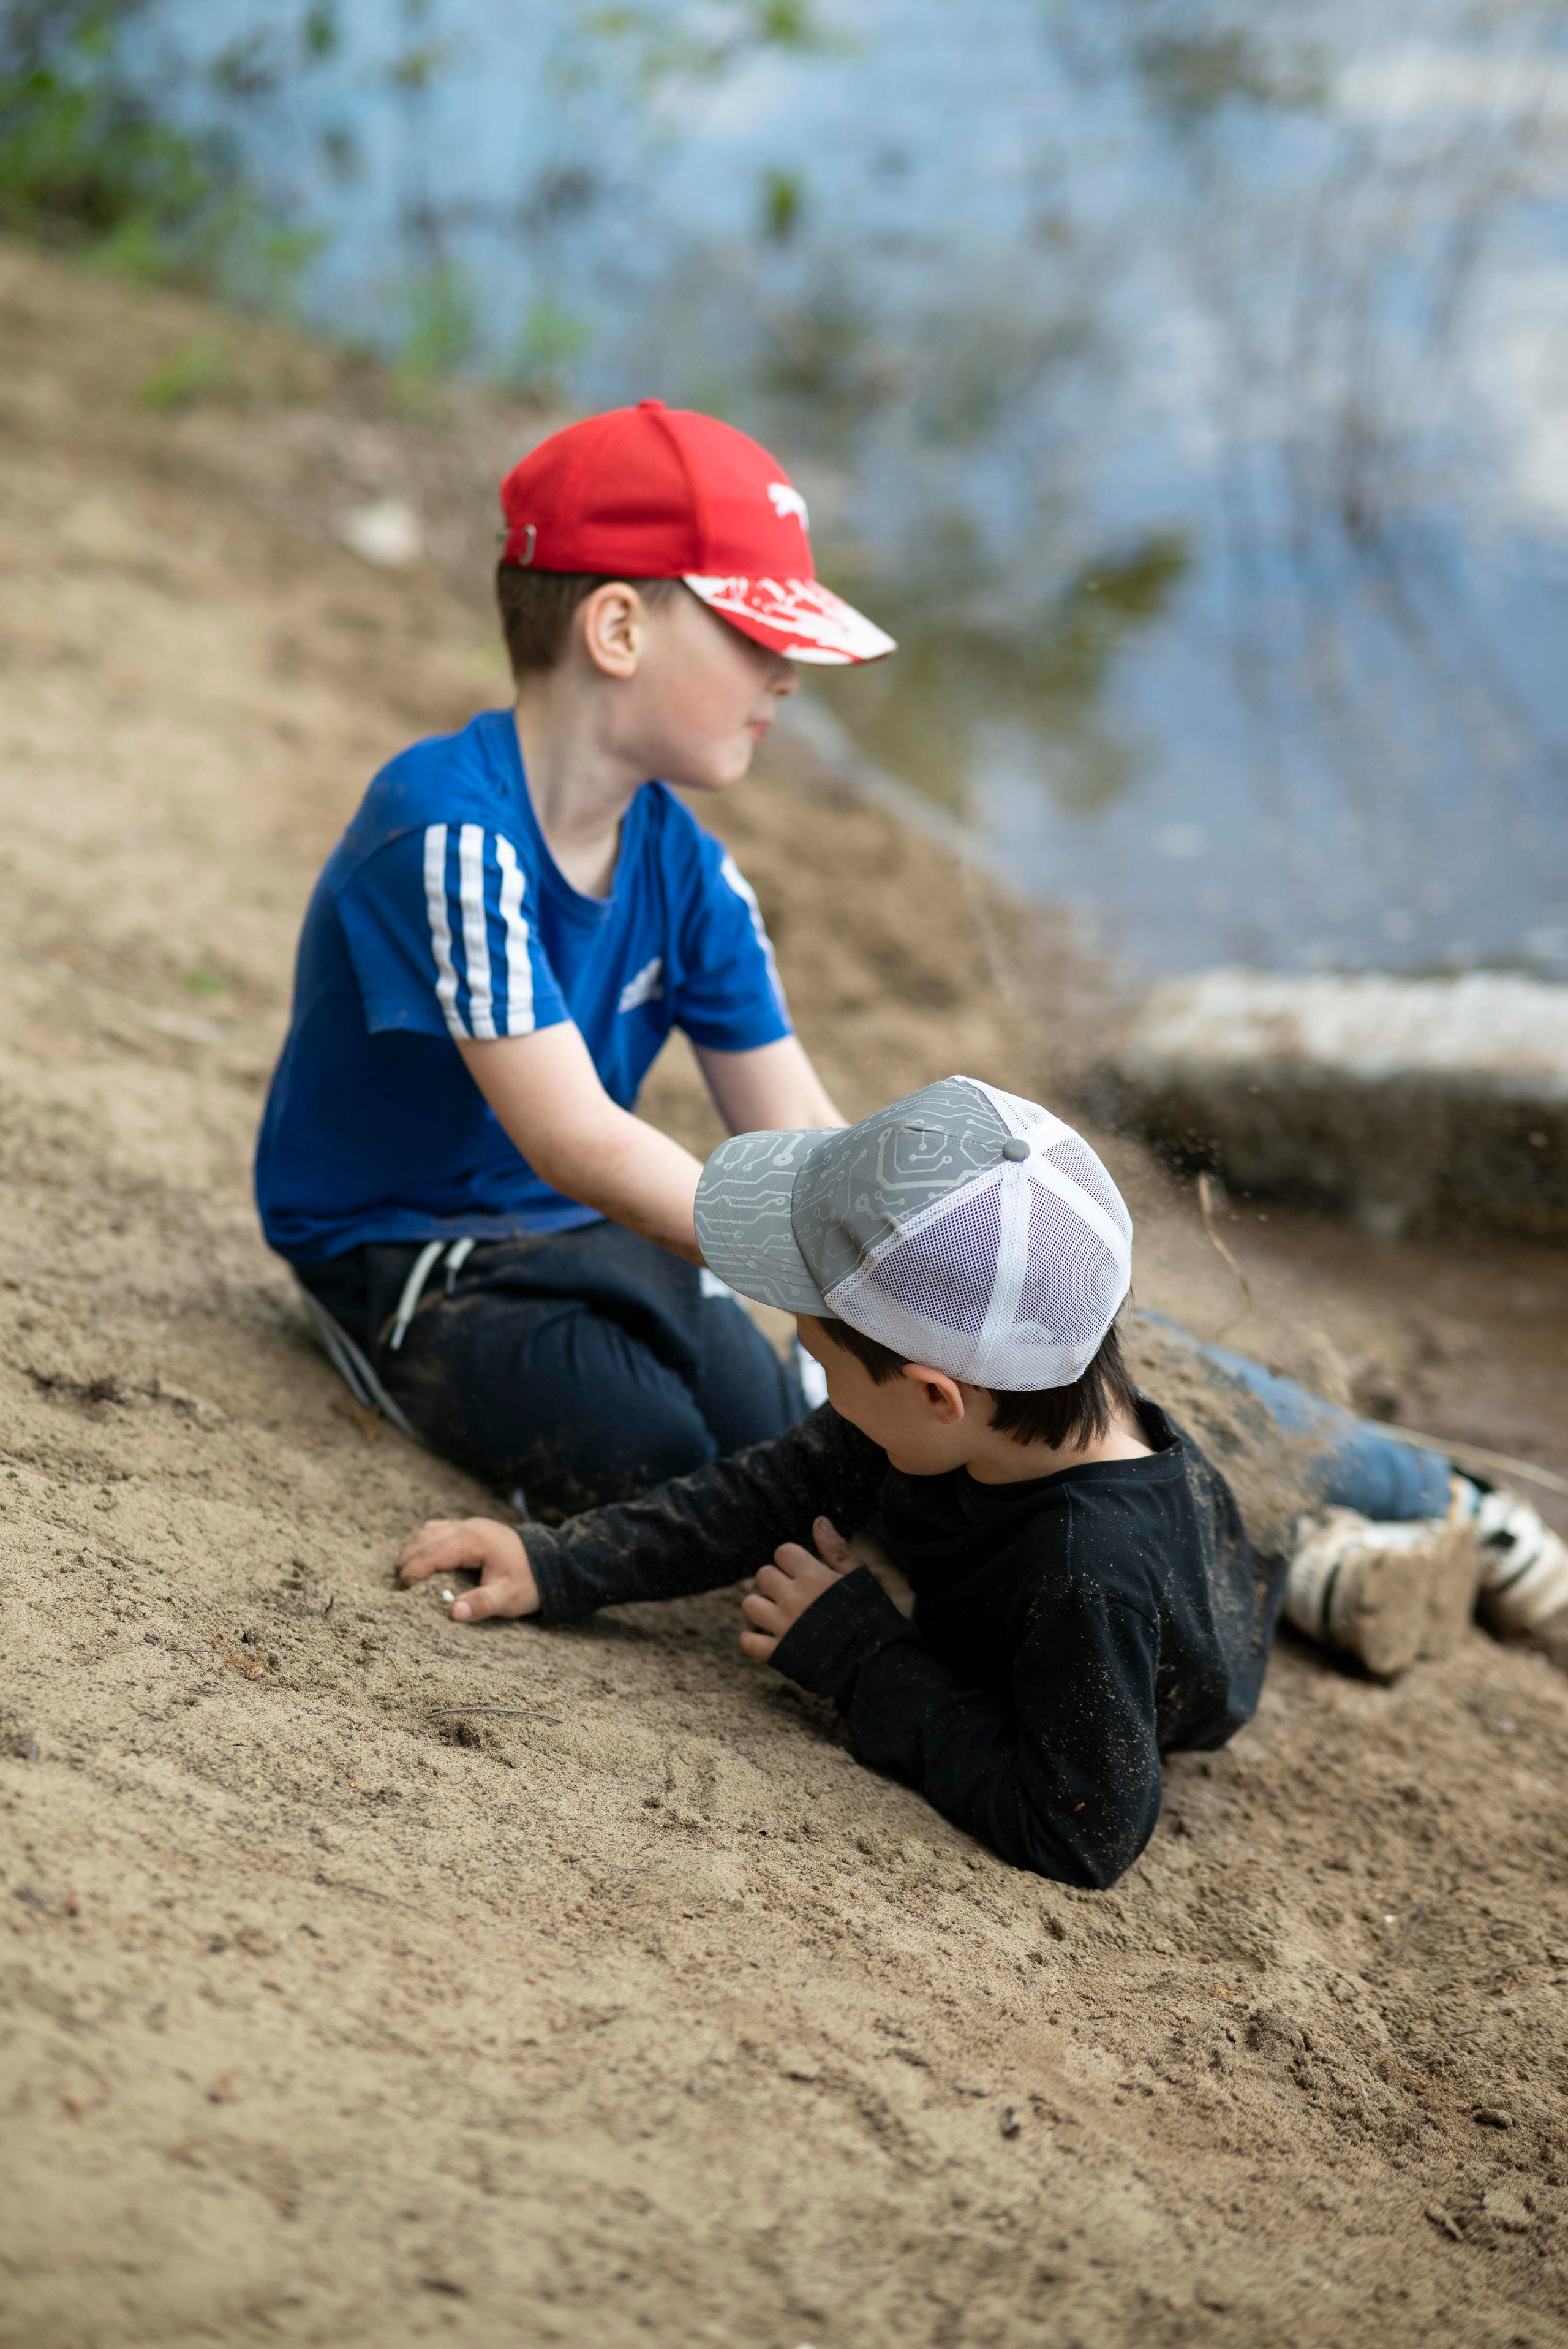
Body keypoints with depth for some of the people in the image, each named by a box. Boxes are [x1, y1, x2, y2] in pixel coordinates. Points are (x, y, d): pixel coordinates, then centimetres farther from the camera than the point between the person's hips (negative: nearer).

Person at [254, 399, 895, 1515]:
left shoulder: (687, 871, -3)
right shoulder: (449, 831, -28)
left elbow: (798, 1130, -3)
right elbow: (578, 1143, -34)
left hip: (589, 1224, 6)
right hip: (392, 1243, -6)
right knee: (653, 1461, -26)